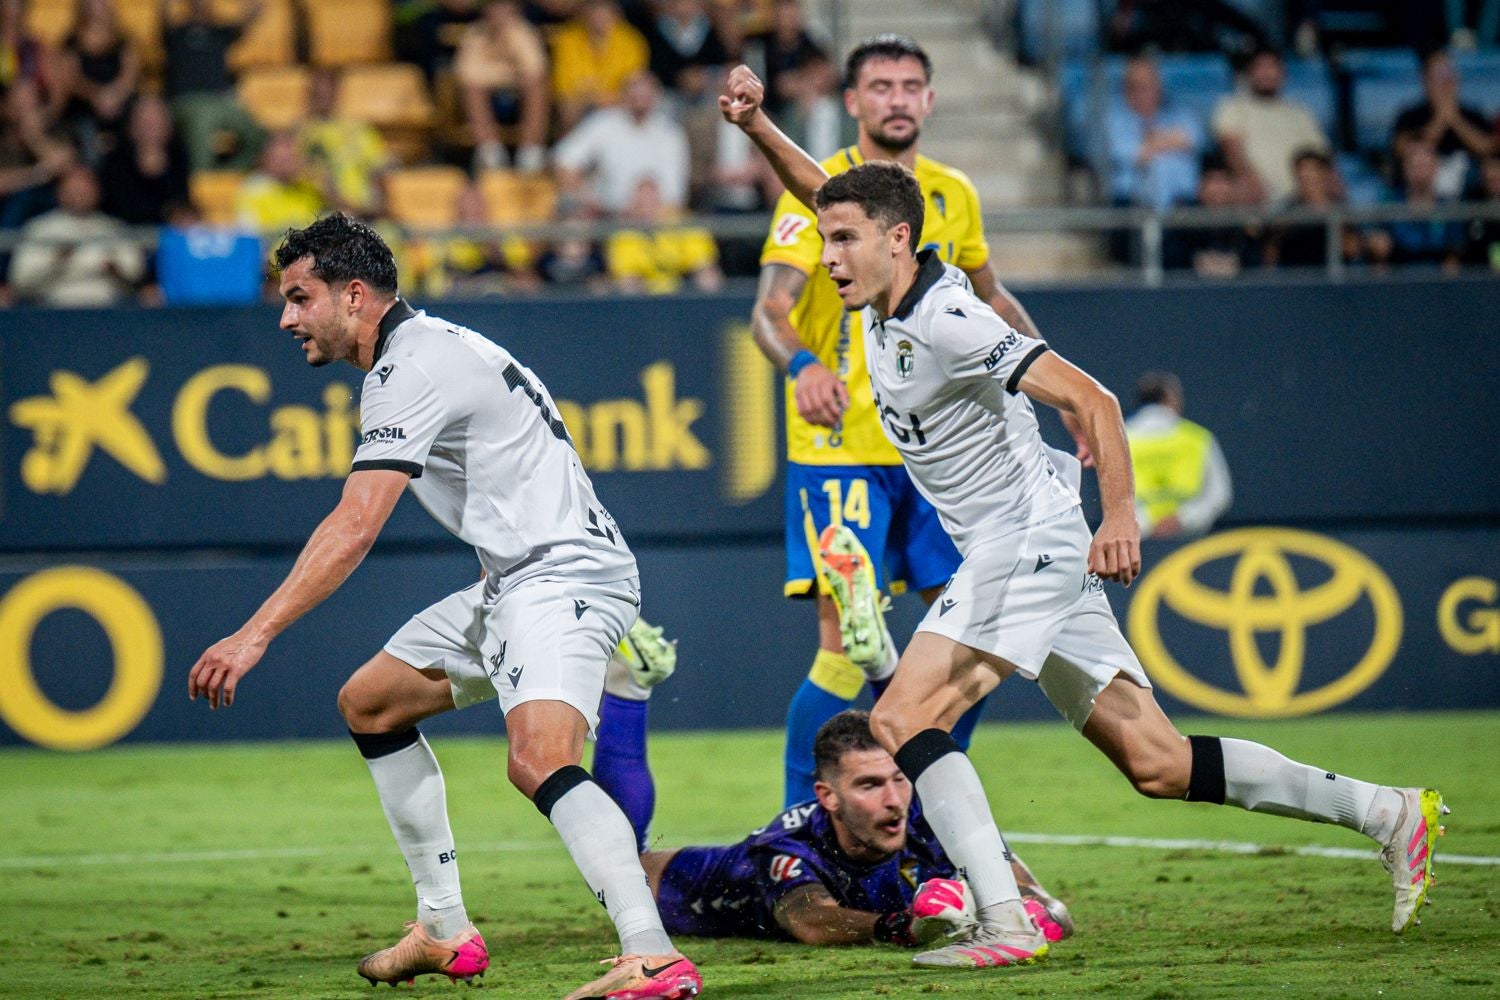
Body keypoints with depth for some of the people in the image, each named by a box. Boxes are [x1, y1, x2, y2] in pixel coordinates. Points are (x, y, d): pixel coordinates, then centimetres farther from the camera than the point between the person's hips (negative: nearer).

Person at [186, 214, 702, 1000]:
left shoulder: (416, 368, -17)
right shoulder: (414, 352, 15)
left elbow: (354, 528, -26)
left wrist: (255, 635, -28)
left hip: (564, 575, -11)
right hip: (514, 581, 11)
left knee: (537, 760, -31)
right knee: (368, 702, 20)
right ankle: (445, 930, 22)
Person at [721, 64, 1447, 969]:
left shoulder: (945, 321, -17)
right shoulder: (887, 300, 8)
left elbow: (1090, 399, -23)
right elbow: (823, 192, 24)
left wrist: (1120, 515, -30)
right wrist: (756, 126, 10)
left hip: (1031, 543, -9)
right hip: (1008, 553, 9)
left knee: (903, 720, -17)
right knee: (1155, 762, 6)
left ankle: (1008, 923, -25)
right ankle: (1387, 813, 9)